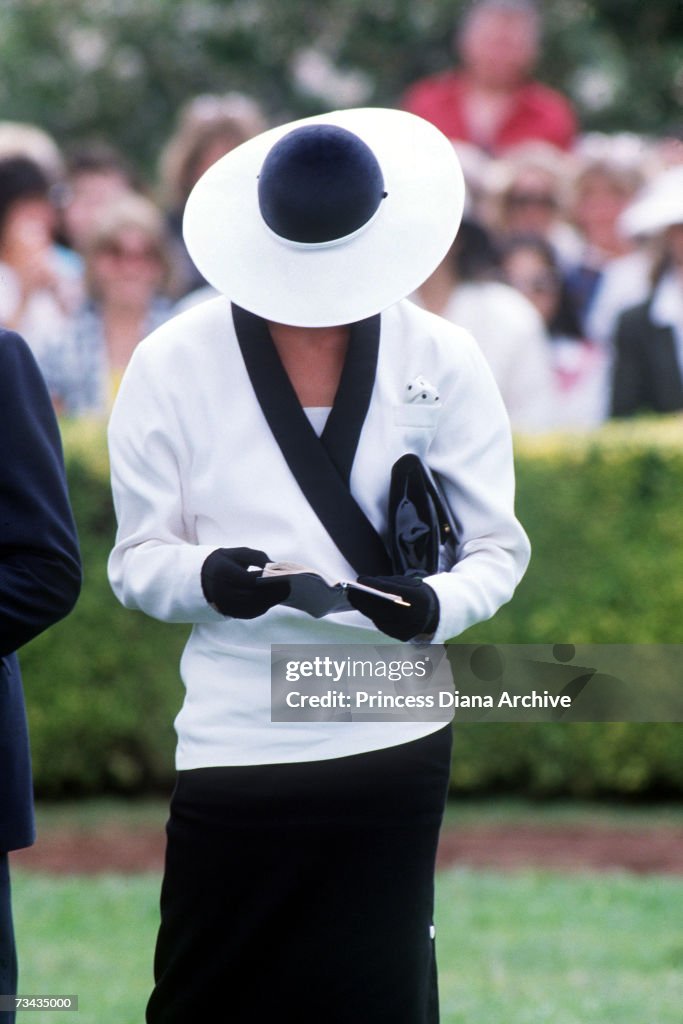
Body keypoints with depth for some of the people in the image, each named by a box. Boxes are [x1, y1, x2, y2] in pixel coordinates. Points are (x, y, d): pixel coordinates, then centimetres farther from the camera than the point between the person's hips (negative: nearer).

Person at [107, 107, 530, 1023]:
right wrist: (205, 577, -21)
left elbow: (499, 545, 5)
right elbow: (137, 560, 3)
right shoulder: (175, 365, 2)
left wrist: (436, 605, -18)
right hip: (233, 735, -1)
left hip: (391, 741, 1)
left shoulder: (441, 362, 5)